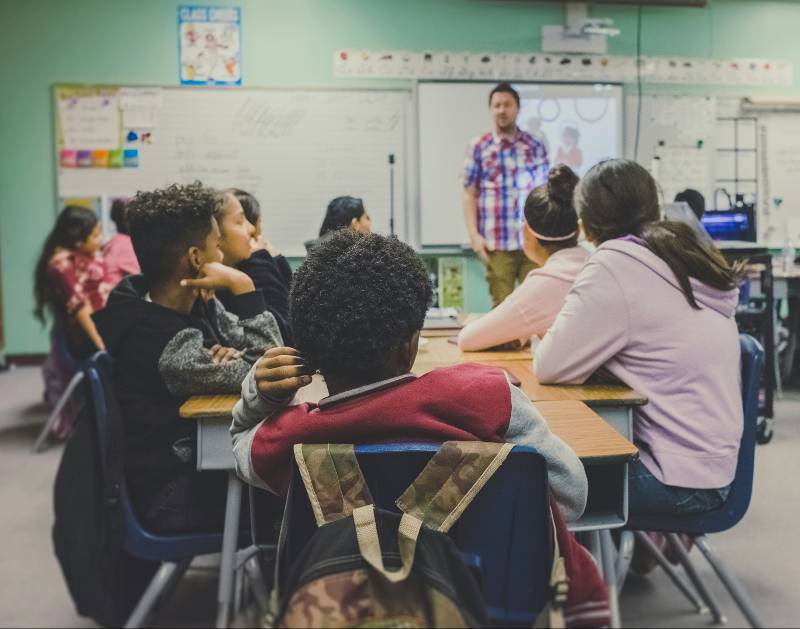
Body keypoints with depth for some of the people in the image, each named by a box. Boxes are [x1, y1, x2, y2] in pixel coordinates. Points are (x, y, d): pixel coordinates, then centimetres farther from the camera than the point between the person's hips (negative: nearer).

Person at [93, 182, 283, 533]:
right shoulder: (168, 346, -29)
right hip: (173, 497, -8)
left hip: (191, 455, 8)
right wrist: (242, 287, -29)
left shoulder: (190, 305, -3)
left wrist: (228, 354, -18)